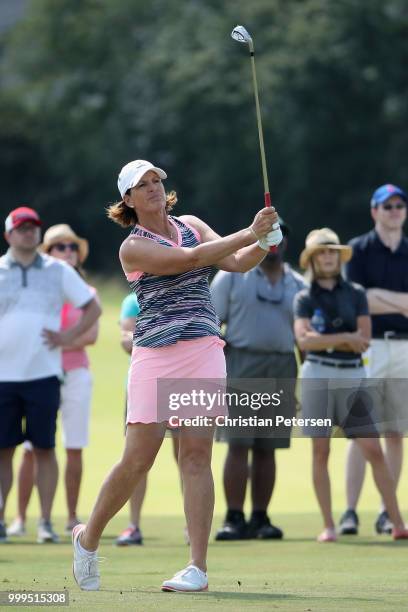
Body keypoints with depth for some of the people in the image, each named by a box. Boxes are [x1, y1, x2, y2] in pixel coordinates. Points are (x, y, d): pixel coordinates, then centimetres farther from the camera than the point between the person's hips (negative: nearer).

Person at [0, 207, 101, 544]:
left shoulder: (58, 271, 9)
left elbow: (93, 307, 13)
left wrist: (68, 337, 1)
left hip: (43, 374, 0)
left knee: (44, 449, -1)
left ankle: (46, 521, 1)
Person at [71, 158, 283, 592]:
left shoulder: (190, 225, 14)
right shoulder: (133, 248, -3)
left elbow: (236, 262, 8)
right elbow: (190, 258, -16)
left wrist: (264, 244, -12)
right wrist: (249, 234, -17)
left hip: (204, 350, 3)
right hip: (155, 356, -3)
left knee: (196, 455, -6)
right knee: (137, 461, -5)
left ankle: (198, 568, -7)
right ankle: (88, 538, 19)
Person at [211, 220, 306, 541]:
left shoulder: (298, 285, 14)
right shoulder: (232, 275, 5)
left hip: (282, 368, 3)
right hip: (241, 362, -3)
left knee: (267, 448, 4)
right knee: (239, 445, -9)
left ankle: (260, 519, 9)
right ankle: (234, 519, -7)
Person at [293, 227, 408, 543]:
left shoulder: (356, 294, 9)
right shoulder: (305, 298, 6)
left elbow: (364, 341, 0)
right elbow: (304, 340, -10)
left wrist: (325, 340, -8)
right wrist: (345, 338, -11)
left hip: (353, 377, 1)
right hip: (318, 375, -1)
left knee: (374, 451, -4)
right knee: (321, 452, -2)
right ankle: (329, 526, 3)